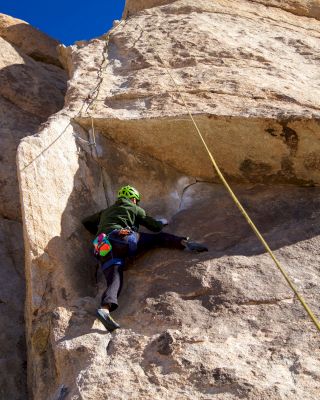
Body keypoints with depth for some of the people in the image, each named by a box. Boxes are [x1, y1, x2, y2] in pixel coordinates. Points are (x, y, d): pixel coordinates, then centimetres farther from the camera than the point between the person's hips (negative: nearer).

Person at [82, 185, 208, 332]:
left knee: (114, 281, -14)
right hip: (123, 239, -3)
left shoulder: (106, 211, 38)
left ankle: (105, 308, -41)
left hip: (104, 250, 3)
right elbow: (156, 226, 27)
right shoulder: (135, 209, 24)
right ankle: (185, 242, -11)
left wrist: (99, 233, 55)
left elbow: (86, 222, 43)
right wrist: (163, 221, 49)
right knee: (158, 238, 13)